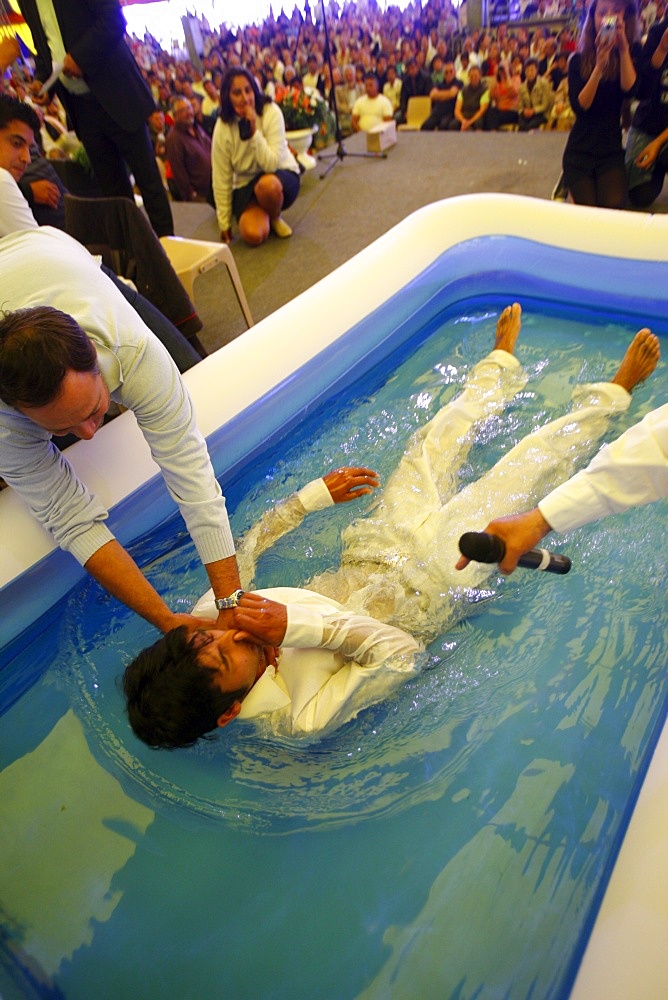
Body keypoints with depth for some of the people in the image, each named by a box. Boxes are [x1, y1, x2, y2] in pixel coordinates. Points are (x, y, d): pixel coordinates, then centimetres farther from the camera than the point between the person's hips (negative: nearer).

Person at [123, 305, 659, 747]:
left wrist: (313, 496, -2)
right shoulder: (308, 715, -33)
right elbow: (399, 651, -35)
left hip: (371, 555, 6)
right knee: (538, 457, -1)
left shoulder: (207, 618, -18)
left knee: (436, 439, 17)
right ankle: (615, 391, 32)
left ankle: (502, 363, 50)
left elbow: (246, 549, -3)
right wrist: (302, 624, -43)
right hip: (436, 582, -5)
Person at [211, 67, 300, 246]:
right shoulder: (222, 127, -12)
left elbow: (272, 164, -23)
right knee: (253, 235, -26)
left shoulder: (270, 112, -16)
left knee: (266, 184, -38)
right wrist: (224, 223, -8)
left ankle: (275, 217, -3)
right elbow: (221, 179, -9)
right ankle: (262, 214, 12)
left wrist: (254, 132, -32)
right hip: (246, 185, 1)